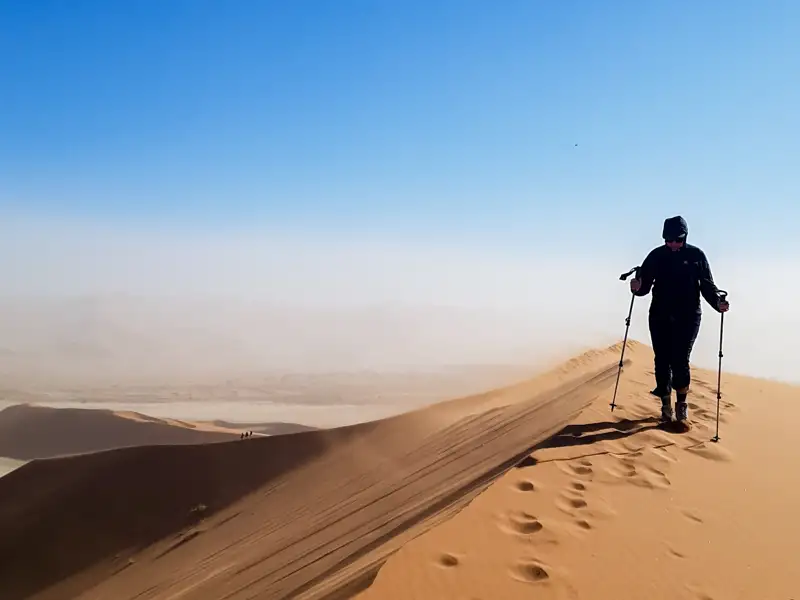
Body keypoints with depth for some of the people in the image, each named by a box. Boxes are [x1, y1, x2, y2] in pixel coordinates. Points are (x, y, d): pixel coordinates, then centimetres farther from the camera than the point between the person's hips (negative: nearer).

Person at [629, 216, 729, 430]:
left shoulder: (696, 255, -1)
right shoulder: (656, 256, 2)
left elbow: (707, 285, 2)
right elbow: (645, 285, 3)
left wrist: (718, 302, -16)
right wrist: (638, 287, -20)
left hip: (688, 318, -2)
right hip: (660, 317, 2)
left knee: (680, 361, -7)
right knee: (662, 361, 5)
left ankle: (681, 408, 6)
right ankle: (666, 406, 19)